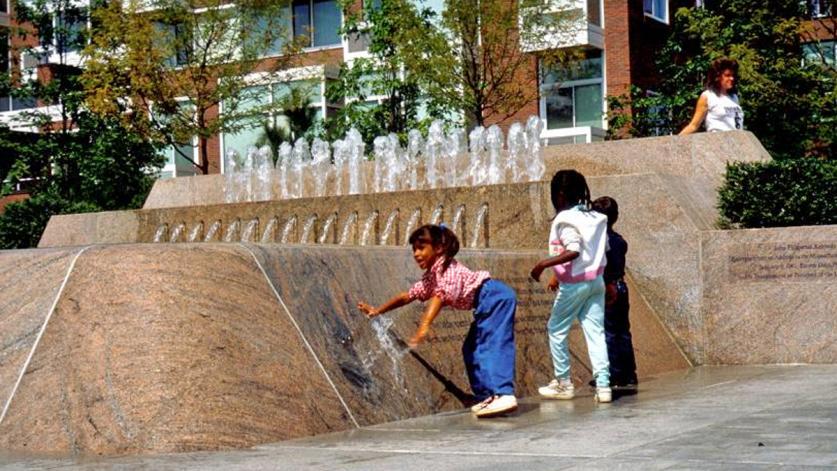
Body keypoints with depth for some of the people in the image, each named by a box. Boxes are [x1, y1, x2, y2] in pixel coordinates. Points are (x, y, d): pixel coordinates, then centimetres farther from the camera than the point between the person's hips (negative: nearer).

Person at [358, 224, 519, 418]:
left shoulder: (445, 267, -11)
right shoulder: (429, 278, 18)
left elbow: (440, 295, -28)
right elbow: (408, 296, 28)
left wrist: (424, 326, -39)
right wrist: (377, 311, 28)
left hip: (494, 297, -10)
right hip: (489, 302, 10)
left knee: (491, 346, -22)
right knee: (471, 349, 12)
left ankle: (503, 394, -37)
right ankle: (487, 396, 10)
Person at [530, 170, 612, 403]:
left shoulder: (565, 220, -14)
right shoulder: (594, 218, 9)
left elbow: (573, 251, -27)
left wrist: (543, 264, -25)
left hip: (574, 285, -6)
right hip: (596, 281, 7)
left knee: (556, 330, 10)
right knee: (595, 332, 3)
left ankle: (563, 383, 16)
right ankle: (603, 385, -5)